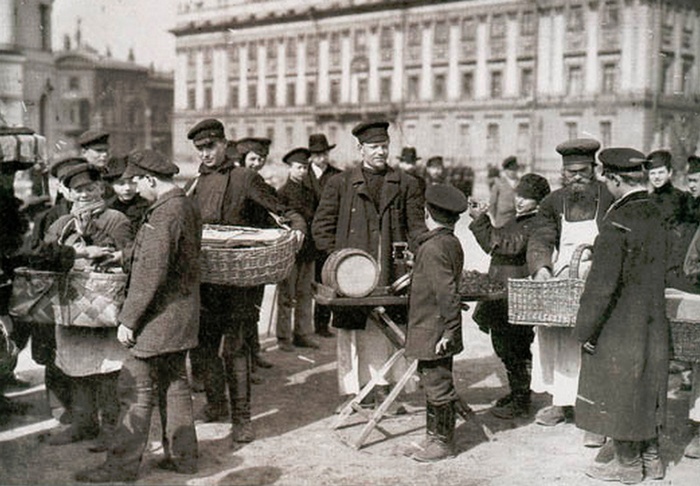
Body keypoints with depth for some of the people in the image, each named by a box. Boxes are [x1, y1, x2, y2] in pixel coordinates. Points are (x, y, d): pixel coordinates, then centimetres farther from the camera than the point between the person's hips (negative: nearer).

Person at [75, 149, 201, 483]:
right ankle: (182, 455, 23)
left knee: (136, 388, -3)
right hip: (181, 314, 10)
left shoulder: (163, 214, -20)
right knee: (174, 383, 16)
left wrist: (128, 319, -18)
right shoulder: (187, 206, 10)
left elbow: (151, 273, -23)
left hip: (160, 316, -10)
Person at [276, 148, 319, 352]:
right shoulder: (283, 192, -5)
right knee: (287, 295, 1)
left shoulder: (310, 192, 12)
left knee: (305, 294, 10)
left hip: (308, 251, 6)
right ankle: (283, 337, 8)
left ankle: (302, 334, 18)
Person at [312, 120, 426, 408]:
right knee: (351, 334, 2)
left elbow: (418, 228, 10)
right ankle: (350, 393, 11)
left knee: (386, 330, 2)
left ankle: (382, 390, 12)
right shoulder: (340, 184, 8)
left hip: (392, 273, 1)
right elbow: (321, 227, 7)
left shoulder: (406, 185, 11)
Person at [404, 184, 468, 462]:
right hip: (437, 331, 10)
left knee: (437, 384, -1)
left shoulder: (433, 247, -20)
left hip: (433, 332, -10)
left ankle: (442, 442, 9)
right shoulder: (453, 243, 8)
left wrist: (449, 329, -21)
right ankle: (435, 435, 29)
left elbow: (447, 292, -24)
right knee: (434, 382, 18)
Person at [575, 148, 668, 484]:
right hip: (652, 325, 8)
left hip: (620, 326, -8)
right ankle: (651, 459, 31)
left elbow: (602, 284, -22)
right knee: (646, 389, 19)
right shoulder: (654, 214, 4)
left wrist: (586, 328, -14)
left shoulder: (619, 221, -22)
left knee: (617, 391, 6)